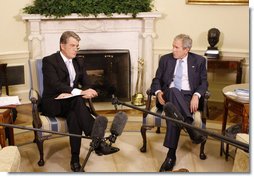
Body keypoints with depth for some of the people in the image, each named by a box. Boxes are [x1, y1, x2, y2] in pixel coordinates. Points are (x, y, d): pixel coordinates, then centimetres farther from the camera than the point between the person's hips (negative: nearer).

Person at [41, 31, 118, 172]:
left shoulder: (79, 62, 12)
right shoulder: (49, 61, -7)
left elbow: (86, 84, 9)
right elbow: (54, 84, -22)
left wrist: (87, 92, -17)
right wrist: (80, 92, -33)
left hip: (71, 103, 5)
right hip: (53, 104, -4)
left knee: (74, 115, -33)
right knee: (77, 100, -35)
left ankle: (75, 158, -31)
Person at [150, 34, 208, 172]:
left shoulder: (199, 61, 11)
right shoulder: (165, 59, 16)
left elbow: (204, 82, 8)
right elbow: (157, 79, 13)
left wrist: (196, 95, -14)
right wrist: (158, 92, -10)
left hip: (188, 97, -1)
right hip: (168, 95, 1)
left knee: (173, 111, -36)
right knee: (173, 92, -38)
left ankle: (171, 154, -36)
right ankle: (193, 132, -38)